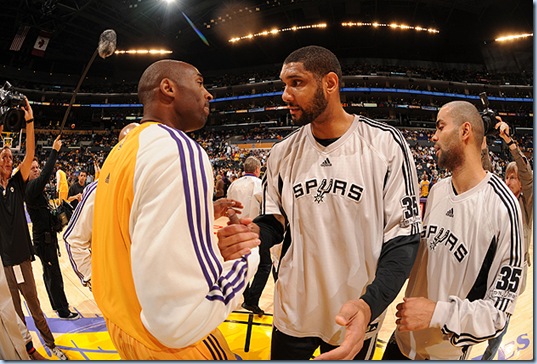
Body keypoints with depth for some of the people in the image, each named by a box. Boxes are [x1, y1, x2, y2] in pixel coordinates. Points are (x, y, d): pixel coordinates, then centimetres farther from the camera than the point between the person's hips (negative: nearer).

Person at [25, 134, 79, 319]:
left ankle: (57, 305, 29)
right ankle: (63, 310, 4)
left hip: (48, 236, 9)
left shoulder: (38, 188, 12)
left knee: (49, 273, 17)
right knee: (54, 274, -3)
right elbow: (46, 175, -33)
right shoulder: (30, 188, -17)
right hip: (43, 237, -9)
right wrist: (54, 151, -33)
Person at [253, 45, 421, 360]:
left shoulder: (386, 143, -13)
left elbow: (404, 234, -12)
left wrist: (370, 304, -27)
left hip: (354, 316, -3)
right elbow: (273, 223, 6)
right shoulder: (283, 152, -1)